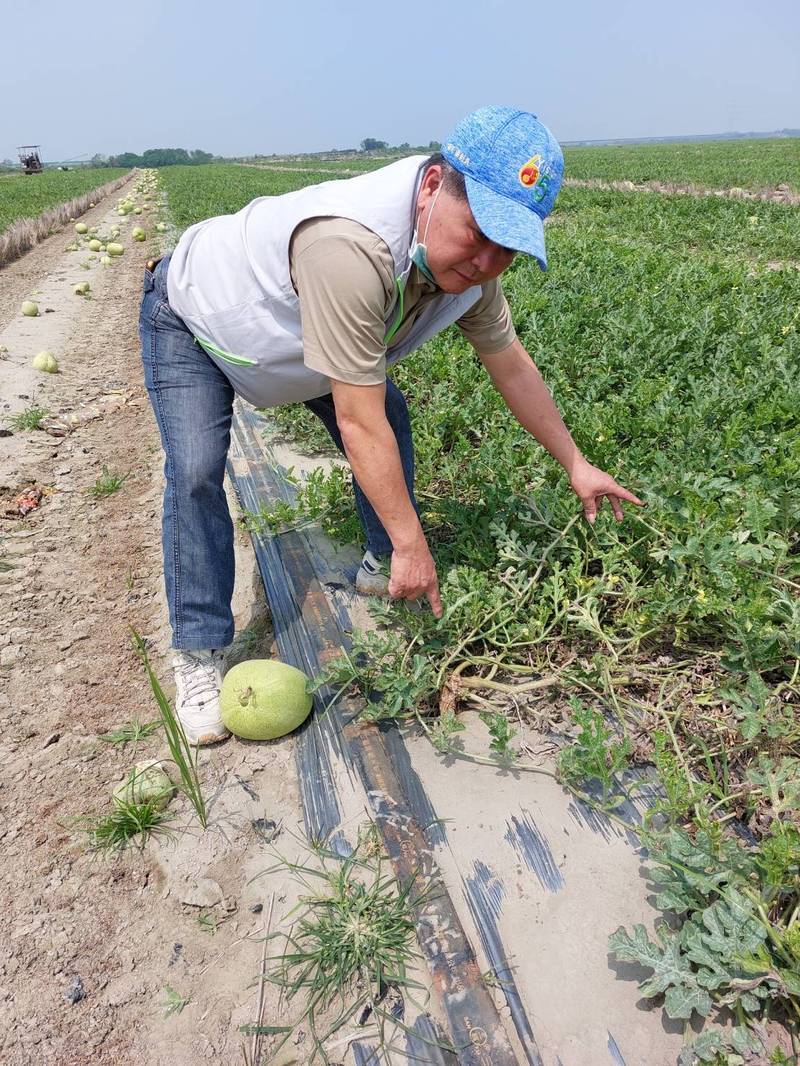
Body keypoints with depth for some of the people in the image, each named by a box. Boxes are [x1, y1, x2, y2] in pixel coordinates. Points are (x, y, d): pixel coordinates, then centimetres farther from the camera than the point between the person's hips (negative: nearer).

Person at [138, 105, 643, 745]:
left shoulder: (469, 261, -19)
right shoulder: (351, 248, -45)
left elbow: (511, 365, -6)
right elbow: (359, 425, -41)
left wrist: (576, 465, -1)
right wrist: (414, 543, -33)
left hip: (293, 330, 7)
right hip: (191, 319, -6)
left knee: (392, 417, 0)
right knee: (197, 472, -22)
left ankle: (384, 568, 17)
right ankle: (199, 654, -9)